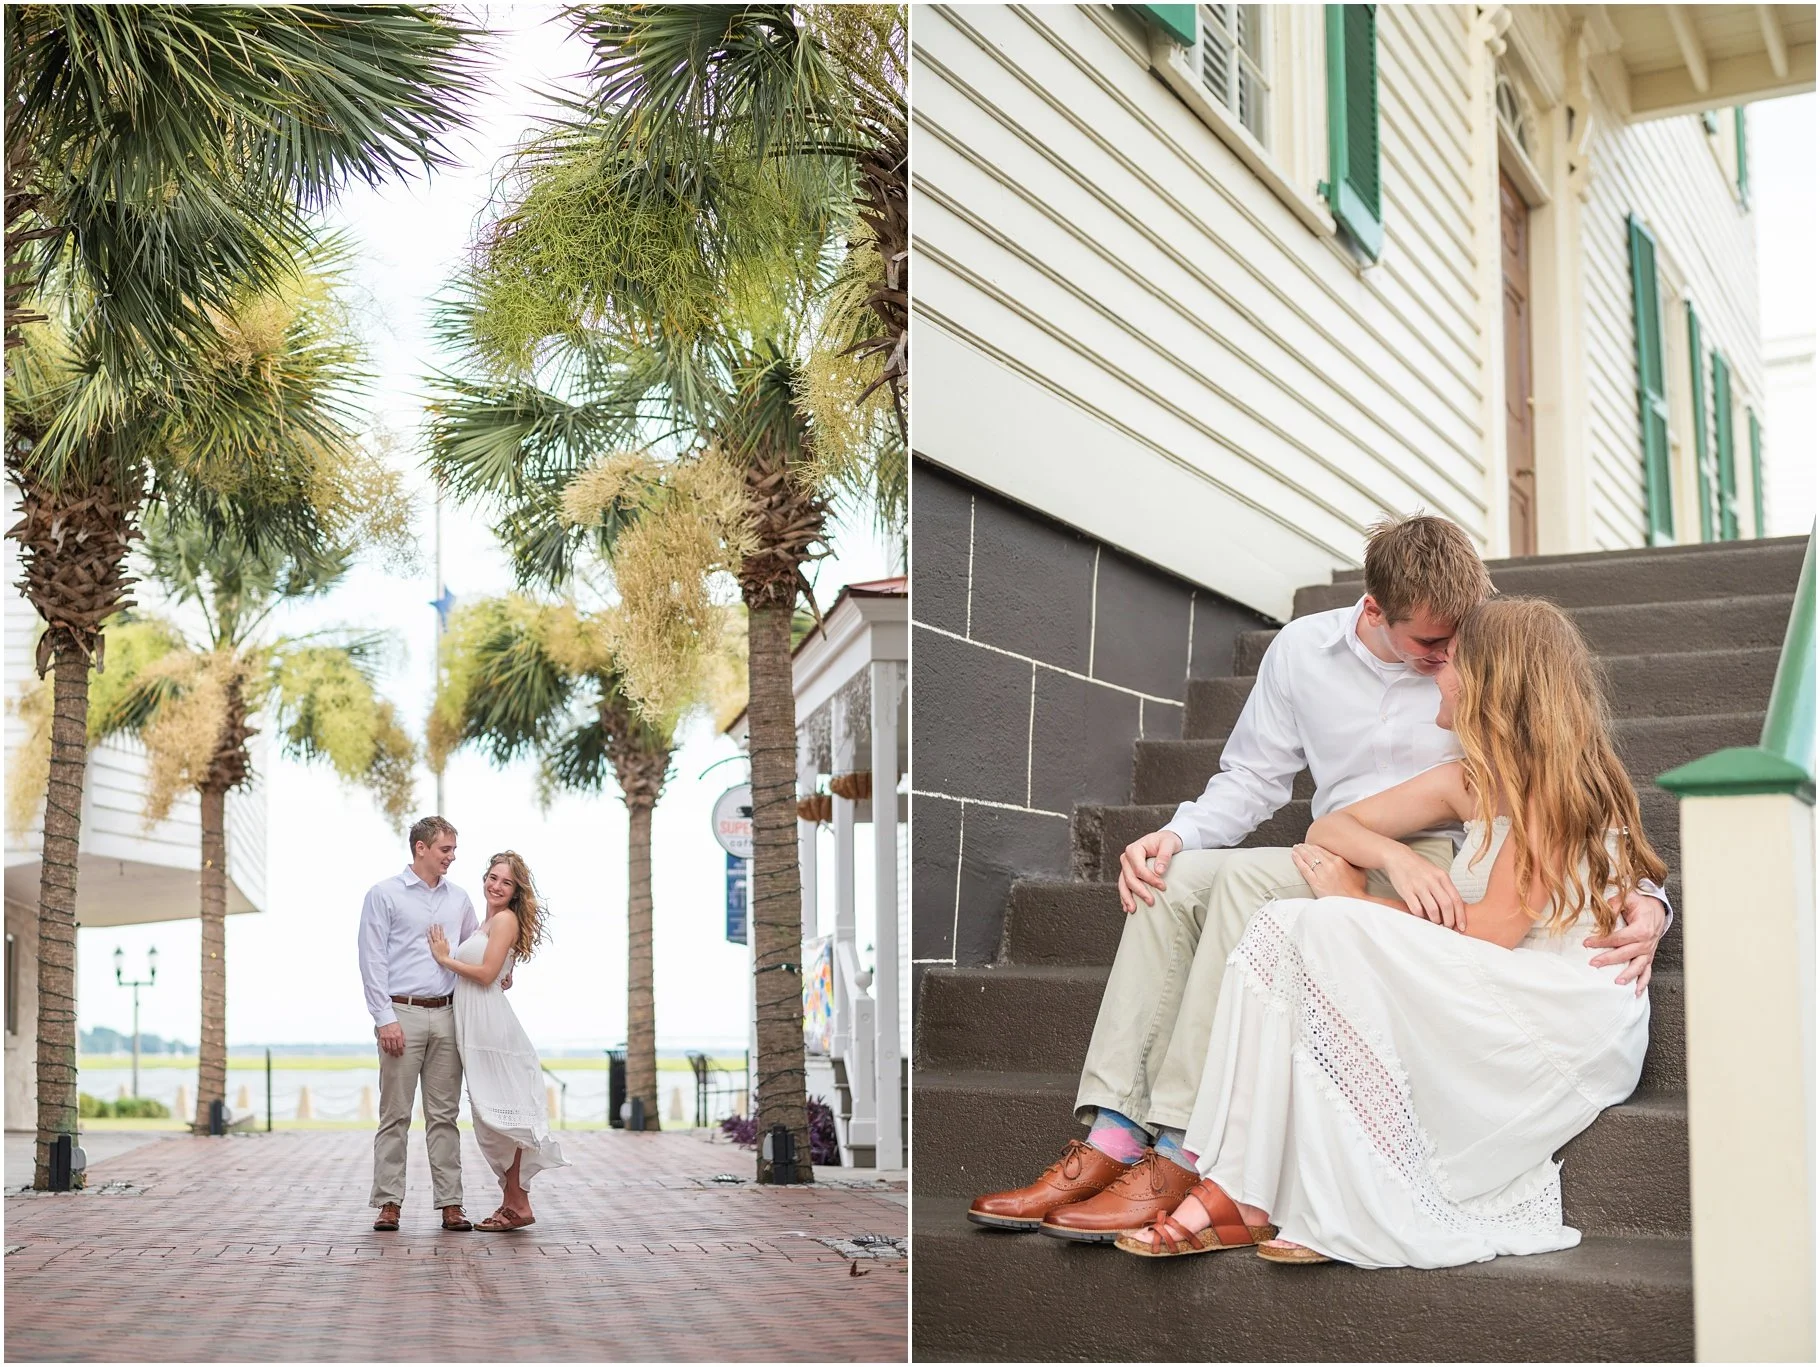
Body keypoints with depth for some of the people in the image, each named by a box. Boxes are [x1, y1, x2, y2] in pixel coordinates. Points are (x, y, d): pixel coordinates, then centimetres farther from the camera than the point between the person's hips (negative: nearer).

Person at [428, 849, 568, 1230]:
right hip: (475, 1026, 10)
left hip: (491, 1024, -10)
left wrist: (445, 958, -6)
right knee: (490, 1113, 11)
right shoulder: (485, 922, 20)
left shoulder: (506, 919, -8)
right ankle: (513, 1201, 16)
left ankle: (517, 1205, -3)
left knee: (500, 1111, -7)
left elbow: (487, 973, -15)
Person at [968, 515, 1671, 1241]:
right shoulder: (1303, 648, 5)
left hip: (1437, 874, -5)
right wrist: (1176, 833, -7)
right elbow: (1253, 777, 13)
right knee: (1172, 877, -19)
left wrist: (1642, 898, -21)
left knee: (1249, 875, -30)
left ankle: (1182, 1154, -32)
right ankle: (1114, 1136, -25)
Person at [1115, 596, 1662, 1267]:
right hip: (1492, 1001, 8)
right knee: (1283, 922, -11)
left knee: (1332, 932, -25)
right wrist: (1394, 858, -8)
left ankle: (1357, 1214, -24)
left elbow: (1496, 929, -16)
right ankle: (1240, 1193, -24)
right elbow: (1331, 827, 16)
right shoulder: (1470, 779, 17)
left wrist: (1355, 897, -6)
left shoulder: (1556, 777, -9)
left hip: (1574, 1024, -8)